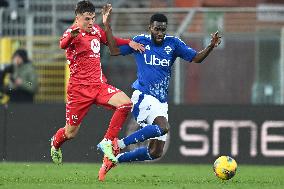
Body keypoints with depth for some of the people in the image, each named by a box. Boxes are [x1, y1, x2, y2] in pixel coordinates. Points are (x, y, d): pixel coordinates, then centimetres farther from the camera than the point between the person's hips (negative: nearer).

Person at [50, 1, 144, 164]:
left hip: (100, 85, 6)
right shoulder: (73, 32, -13)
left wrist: (129, 43, 16)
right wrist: (72, 35, -61)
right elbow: (63, 44, -38)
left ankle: (107, 142, -10)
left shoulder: (96, 30, 9)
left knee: (126, 103, -20)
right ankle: (55, 143, 40)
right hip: (79, 88, -6)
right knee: (71, 133, 4)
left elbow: (109, 41, 32)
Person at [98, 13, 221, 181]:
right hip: (143, 97, -5)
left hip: (161, 102, 5)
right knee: (163, 127, -33)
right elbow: (115, 50, 2)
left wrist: (212, 46, -14)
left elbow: (196, 58, 3)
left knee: (156, 152, 3)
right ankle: (119, 144, -22)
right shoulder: (141, 41, 2)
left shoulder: (173, 44, 6)